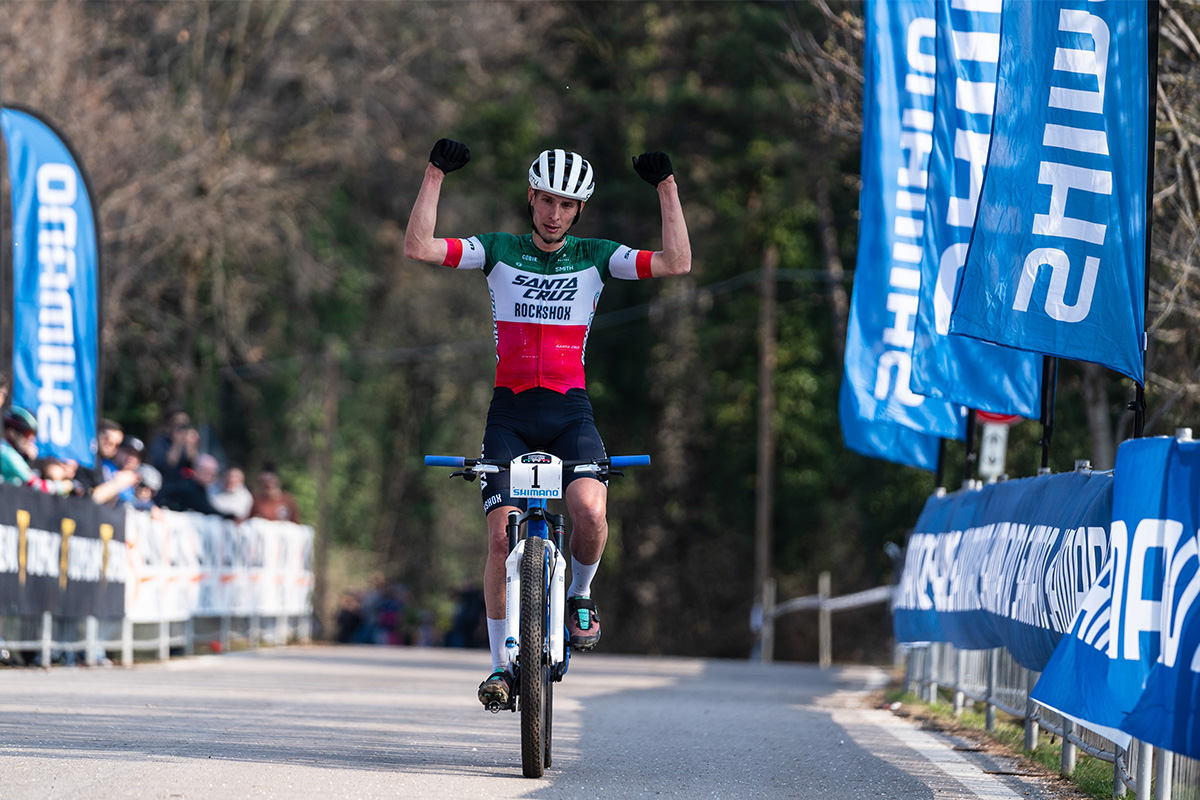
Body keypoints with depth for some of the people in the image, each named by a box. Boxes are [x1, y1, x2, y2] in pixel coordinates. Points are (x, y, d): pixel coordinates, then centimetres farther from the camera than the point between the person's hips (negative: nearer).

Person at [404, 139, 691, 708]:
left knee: (590, 512, -28)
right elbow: (417, 248, -8)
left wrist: (666, 187, -10)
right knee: (502, 534, -11)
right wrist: (435, 175, -13)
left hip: (570, 411, 0)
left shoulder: (595, 257, 6)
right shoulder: (498, 251, 5)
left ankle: (578, 594, 4)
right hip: (509, 411, 0)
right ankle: (501, 663, 3)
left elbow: (677, 262, -6)